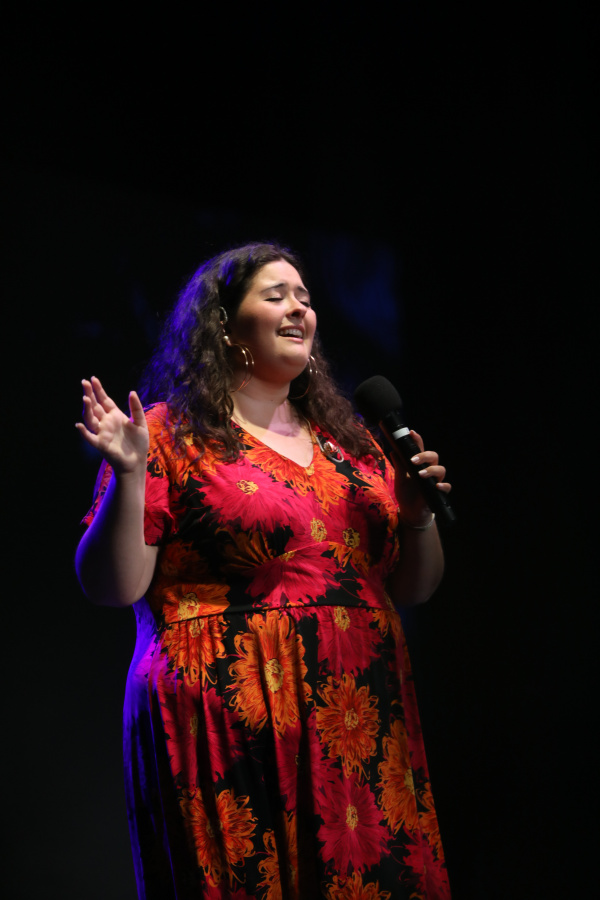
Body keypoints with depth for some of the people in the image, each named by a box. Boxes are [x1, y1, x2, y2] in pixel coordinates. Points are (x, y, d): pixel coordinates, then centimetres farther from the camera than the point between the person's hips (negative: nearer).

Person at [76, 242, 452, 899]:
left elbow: (413, 588, 20)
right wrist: (129, 476, -17)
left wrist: (417, 512, 3)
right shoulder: (172, 434, 1)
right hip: (233, 732, -5)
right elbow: (111, 587, -5)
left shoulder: (347, 440, 16)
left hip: (362, 726, 5)